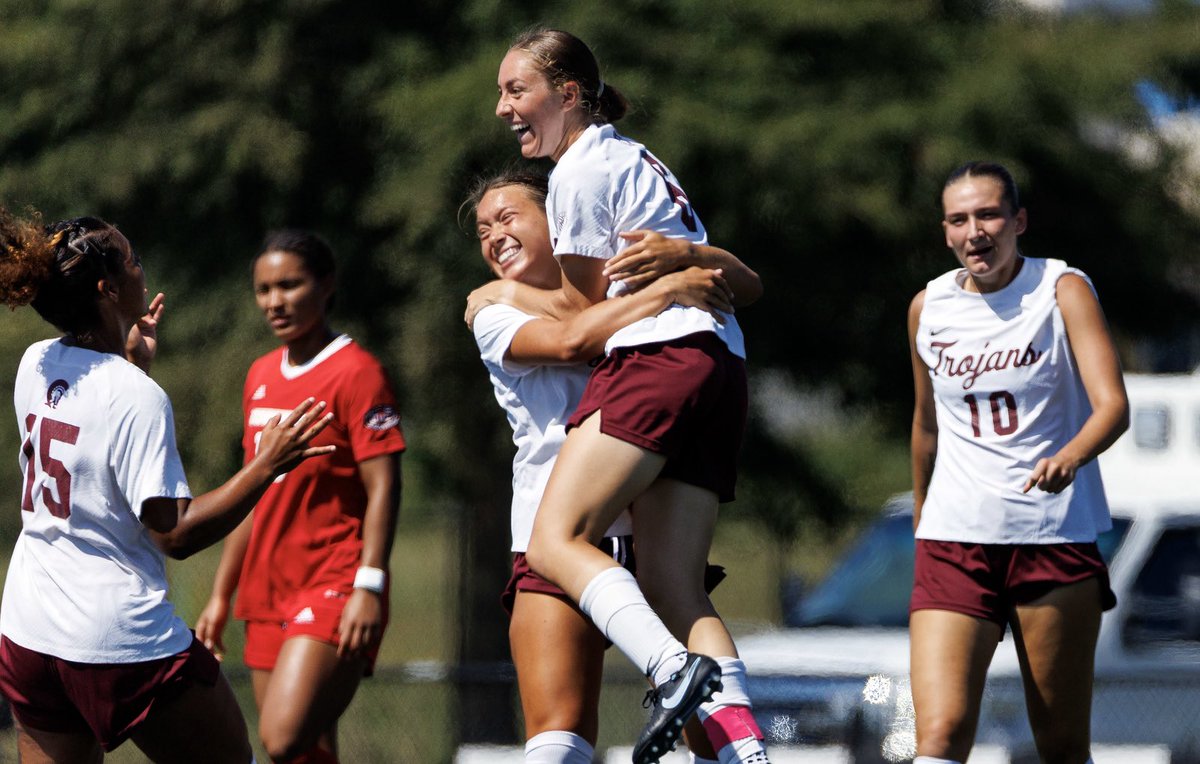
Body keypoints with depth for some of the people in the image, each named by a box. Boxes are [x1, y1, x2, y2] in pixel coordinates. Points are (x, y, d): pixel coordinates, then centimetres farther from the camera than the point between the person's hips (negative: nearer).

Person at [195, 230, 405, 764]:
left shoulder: (355, 372, -7)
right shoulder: (261, 376, 16)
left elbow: (383, 487, -13)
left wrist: (368, 586, -22)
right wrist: (220, 595, 20)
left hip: (333, 590, -8)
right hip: (268, 597, 8)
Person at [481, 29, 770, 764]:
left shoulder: (581, 171, -2)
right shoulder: (631, 159, 27)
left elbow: (581, 305, 7)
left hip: (659, 358, -9)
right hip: (721, 370, 9)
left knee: (556, 542, -15)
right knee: (673, 588, 1)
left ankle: (673, 670, -33)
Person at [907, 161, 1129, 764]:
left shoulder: (1063, 290, -4)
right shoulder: (928, 308, 7)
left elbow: (1112, 404, -17)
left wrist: (1070, 457, -38)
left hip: (1056, 538, -2)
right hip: (954, 539, 2)